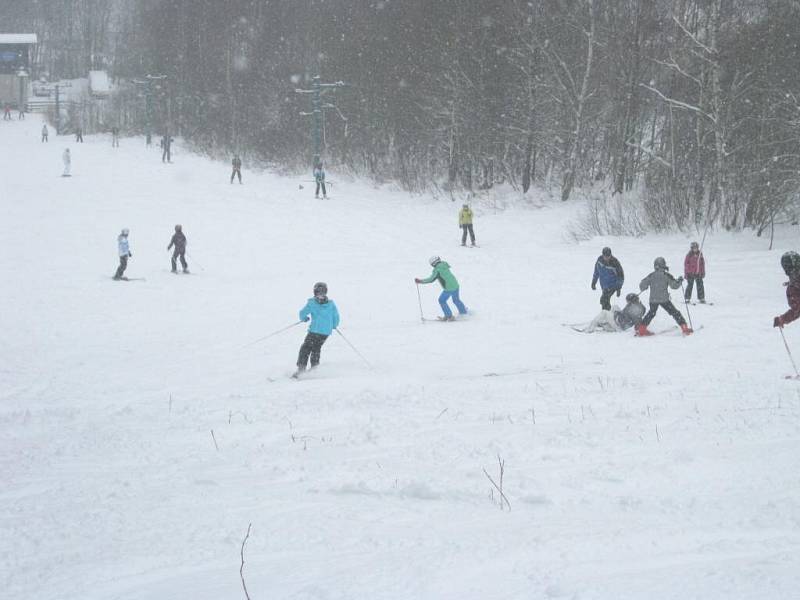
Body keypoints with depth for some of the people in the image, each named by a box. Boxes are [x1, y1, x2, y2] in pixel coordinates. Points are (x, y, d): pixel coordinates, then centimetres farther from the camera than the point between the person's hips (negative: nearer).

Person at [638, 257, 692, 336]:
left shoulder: (651, 276, 2)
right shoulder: (667, 275, -6)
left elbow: (642, 286, 5)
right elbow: (674, 285, -6)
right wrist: (679, 281, 13)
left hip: (653, 300, 3)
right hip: (664, 299, -3)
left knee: (651, 314, 21)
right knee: (675, 313, 5)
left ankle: (641, 329, 17)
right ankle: (684, 328, 0)